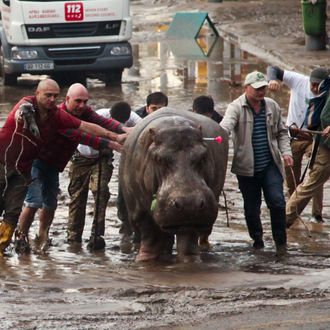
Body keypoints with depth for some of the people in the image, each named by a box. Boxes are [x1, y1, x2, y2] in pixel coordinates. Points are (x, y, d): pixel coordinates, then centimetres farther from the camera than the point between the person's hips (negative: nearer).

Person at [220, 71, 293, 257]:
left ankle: (281, 241, 2)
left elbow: (281, 132, 18)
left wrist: (286, 152, 4)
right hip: (247, 167, -2)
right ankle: (257, 239, 27)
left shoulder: (272, 107, 7)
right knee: (251, 207, 6)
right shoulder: (236, 107, -6)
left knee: (277, 201, -11)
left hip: (270, 165, 2)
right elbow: (226, 125, -25)